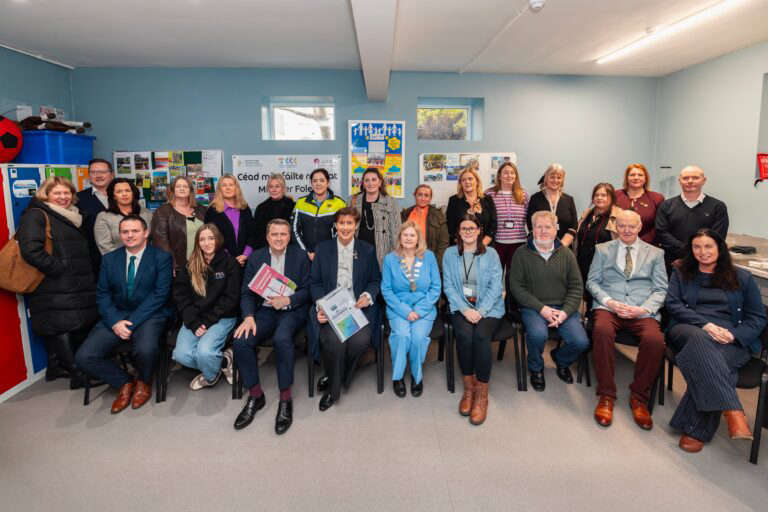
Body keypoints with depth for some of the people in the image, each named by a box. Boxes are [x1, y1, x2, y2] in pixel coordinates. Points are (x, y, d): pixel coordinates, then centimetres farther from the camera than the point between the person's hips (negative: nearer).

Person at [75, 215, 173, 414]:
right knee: (84, 357, -17)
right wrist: (115, 322, -11)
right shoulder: (109, 259, 12)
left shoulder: (162, 257, -1)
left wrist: (131, 322, -17)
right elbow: (102, 294, 7)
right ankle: (124, 382, 10)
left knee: (145, 349, -34)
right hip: (116, 316, 4)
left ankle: (143, 382, 3)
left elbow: (160, 294, -9)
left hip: (149, 315, -4)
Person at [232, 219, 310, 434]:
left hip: (292, 311, -3)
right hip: (264, 311, 3)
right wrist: (248, 316, -12)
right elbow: (247, 292, 5)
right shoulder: (255, 257, 10)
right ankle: (255, 395, -2)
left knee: (282, 338, -34)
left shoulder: (300, 256, 4)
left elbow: (307, 290, 1)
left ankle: (285, 399, -18)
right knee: (241, 341, -23)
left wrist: (287, 300, -17)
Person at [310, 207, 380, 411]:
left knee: (360, 340, -28)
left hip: (359, 306, 1)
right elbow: (315, 283, 8)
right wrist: (320, 306, -9)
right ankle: (333, 388, -2)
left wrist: (368, 296, -8)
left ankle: (337, 378, 3)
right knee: (333, 340, -29)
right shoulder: (322, 249, 11)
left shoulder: (367, 250, 12)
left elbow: (375, 280, 14)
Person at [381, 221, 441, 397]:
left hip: (424, 308, 0)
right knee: (402, 334, -28)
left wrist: (419, 310, -10)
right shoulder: (390, 259, 2)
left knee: (418, 335, -26)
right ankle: (397, 377, -6)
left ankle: (417, 376, -1)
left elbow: (436, 288, 2)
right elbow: (386, 290, 0)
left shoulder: (429, 257, 4)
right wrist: (405, 311, -12)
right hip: (398, 308, 0)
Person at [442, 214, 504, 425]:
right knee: (464, 334, -30)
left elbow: (495, 286, -1)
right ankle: (468, 387, -10)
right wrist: (465, 309, -12)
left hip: (488, 307, 0)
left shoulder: (491, 254, 7)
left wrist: (481, 311, -15)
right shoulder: (450, 254, 9)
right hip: (461, 307, 1)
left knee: (481, 335, -29)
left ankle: (482, 394, -16)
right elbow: (448, 286, 2)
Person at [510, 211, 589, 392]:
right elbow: (516, 286, -4)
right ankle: (536, 368, 3)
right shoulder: (522, 254, 1)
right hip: (533, 307, -3)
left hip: (563, 307, 3)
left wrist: (565, 312, -10)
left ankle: (560, 360, 20)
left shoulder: (566, 254, 9)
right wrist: (541, 308, -13)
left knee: (581, 342, -19)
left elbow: (576, 287, 7)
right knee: (538, 334, -33)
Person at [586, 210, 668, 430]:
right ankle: (606, 395, -22)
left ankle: (639, 398, -11)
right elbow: (592, 281, 10)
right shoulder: (603, 249, 17)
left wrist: (643, 309, -9)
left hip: (642, 312, 1)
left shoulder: (655, 253, 17)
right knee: (602, 330, -35)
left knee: (654, 339, -32)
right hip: (608, 307, 0)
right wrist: (609, 301, -9)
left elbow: (660, 290, 11)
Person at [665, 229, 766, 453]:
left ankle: (695, 429, -34)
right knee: (700, 340, -40)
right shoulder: (681, 273, 22)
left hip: (731, 340, 0)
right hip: (688, 329, 0)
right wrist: (704, 324, -11)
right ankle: (733, 411, -47)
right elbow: (673, 304, 6)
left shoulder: (742, 278, 21)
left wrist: (733, 334, -8)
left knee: (709, 362, -36)